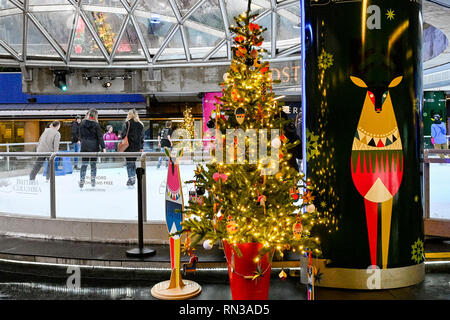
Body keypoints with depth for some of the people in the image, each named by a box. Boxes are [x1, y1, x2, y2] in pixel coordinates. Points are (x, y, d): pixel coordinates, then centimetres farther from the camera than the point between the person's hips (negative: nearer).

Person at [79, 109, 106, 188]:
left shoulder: (82, 124, 3)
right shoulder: (96, 124, -7)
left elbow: (81, 136, 11)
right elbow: (100, 137, -9)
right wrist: (103, 147, -8)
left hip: (84, 147, 2)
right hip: (94, 147, -2)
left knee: (84, 164, 4)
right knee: (93, 164, 8)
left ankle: (81, 181, -1)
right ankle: (93, 180, 10)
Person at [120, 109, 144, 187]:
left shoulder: (127, 123, -8)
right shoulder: (140, 125, 6)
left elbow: (123, 134, -8)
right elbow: (142, 136, 9)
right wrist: (141, 147, 14)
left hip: (129, 146, -4)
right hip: (137, 146, 4)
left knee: (129, 162, 0)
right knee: (133, 162, 15)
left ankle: (130, 178, -7)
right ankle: (133, 178, 16)